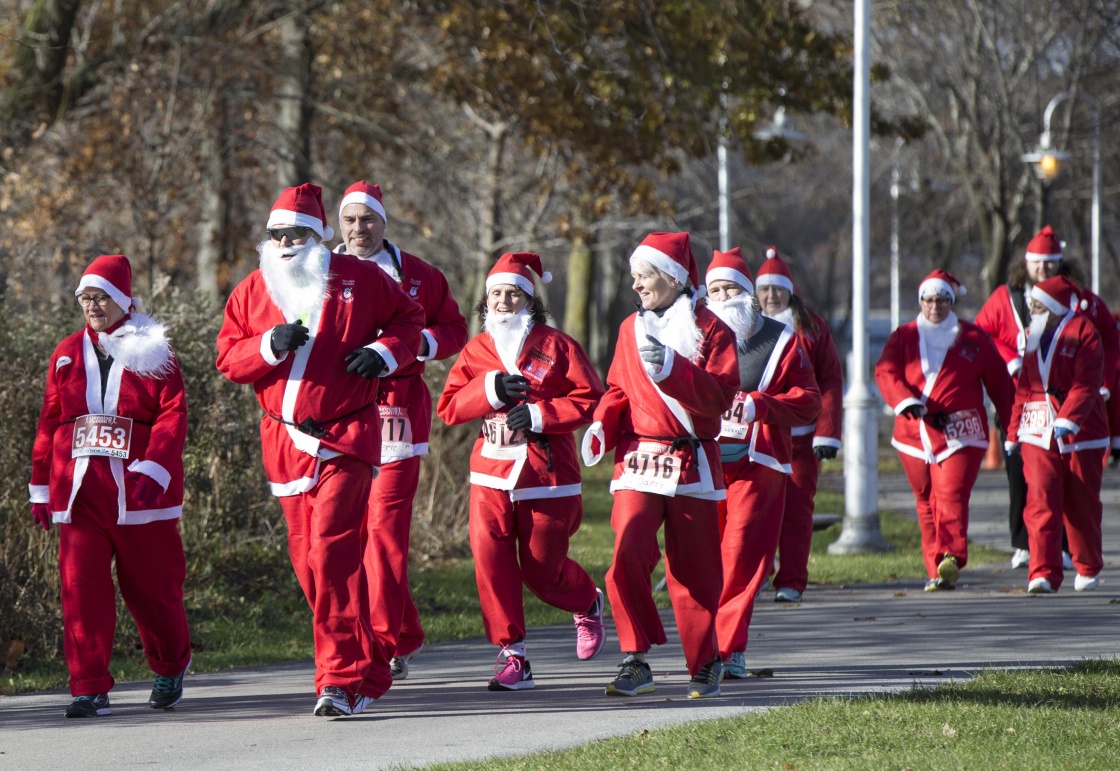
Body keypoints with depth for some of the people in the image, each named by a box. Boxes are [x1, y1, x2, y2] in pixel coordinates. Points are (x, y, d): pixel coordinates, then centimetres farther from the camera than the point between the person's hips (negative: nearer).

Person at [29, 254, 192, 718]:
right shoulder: (67, 355, 13)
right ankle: (90, 688, -5)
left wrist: (153, 469, -19)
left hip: (138, 490, -3)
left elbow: (173, 414, -6)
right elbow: (49, 423, 15)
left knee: (151, 584, 7)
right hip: (79, 492, 3)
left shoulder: (152, 352, 2)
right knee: (80, 586, -8)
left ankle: (171, 668, 31)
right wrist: (41, 487, 12)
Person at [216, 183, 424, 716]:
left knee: (332, 551, -17)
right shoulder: (253, 291, 9)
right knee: (306, 560, 6)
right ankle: (369, 668, 21)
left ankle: (342, 681, -16)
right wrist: (270, 346, -12)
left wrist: (384, 352, -7)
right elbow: (228, 358, 6)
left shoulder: (358, 279, 1)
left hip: (345, 440, -5)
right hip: (286, 442, 5)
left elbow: (409, 318, 13)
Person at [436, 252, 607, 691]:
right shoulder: (476, 350, 9)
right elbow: (449, 407, 2)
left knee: (542, 569, 2)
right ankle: (512, 655, -4)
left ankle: (589, 604, 36)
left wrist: (538, 414, -16)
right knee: (491, 560, -11)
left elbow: (590, 400, -6)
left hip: (546, 476, -3)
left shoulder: (556, 346, -1)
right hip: (491, 475, 3)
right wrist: (491, 388, -14)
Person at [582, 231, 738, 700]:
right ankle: (636, 661, -15)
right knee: (627, 552, -18)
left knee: (694, 569, 5)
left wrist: (670, 367, -22)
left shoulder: (710, 329, -1)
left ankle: (705, 664, 23)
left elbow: (719, 397, -11)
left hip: (691, 463, -2)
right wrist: (602, 426, 0)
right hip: (638, 460, 2)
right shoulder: (631, 329, 13)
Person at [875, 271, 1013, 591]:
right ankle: (937, 573, 10)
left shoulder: (974, 338, 9)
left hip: (960, 433, -3)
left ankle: (951, 557, -31)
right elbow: (886, 373, -4)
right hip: (915, 433, 3)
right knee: (926, 503, 5)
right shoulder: (904, 337, 11)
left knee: (951, 495, -19)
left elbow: (999, 383, 12)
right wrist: (912, 405, -21)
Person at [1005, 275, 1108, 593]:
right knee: (1041, 502, -11)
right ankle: (1044, 573, -16)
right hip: (1038, 431, 4)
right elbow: (1023, 387, 18)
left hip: (1080, 431, -4)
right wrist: (1014, 432, 16)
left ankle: (1089, 568, 27)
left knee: (1081, 505, 7)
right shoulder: (1034, 336, 14)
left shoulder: (1083, 332, -7)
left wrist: (1067, 420, -28)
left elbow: (1085, 385, -16)